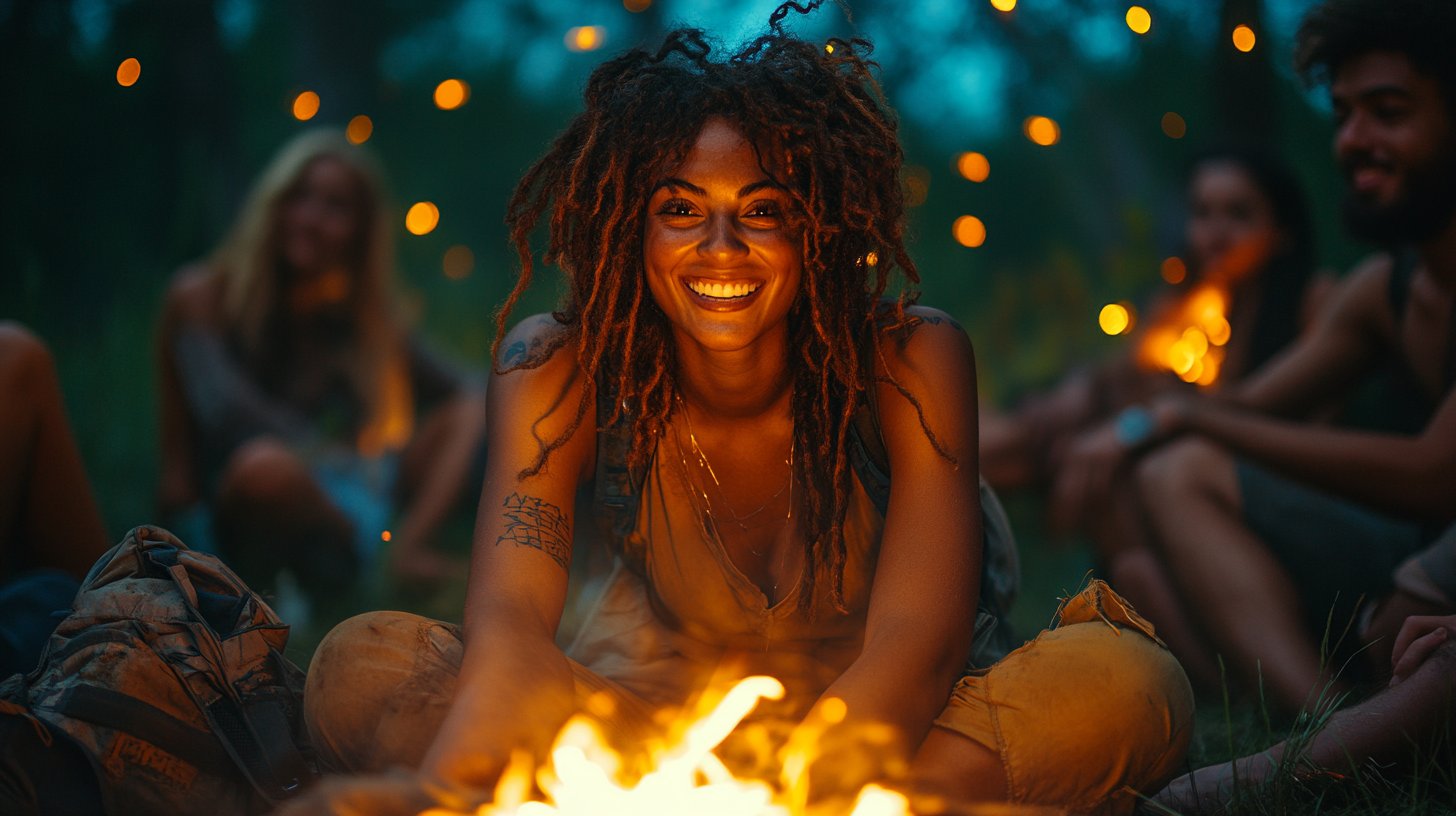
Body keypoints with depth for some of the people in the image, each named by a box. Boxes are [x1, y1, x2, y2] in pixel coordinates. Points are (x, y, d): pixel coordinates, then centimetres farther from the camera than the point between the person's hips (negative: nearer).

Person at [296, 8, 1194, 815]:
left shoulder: (912, 363, -18)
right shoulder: (561, 370, -15)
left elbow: (915, 644, -27)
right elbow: (510, 625, -28)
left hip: (871, 726, -1)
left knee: (1126, 686, -29)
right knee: (362, 672, -22)